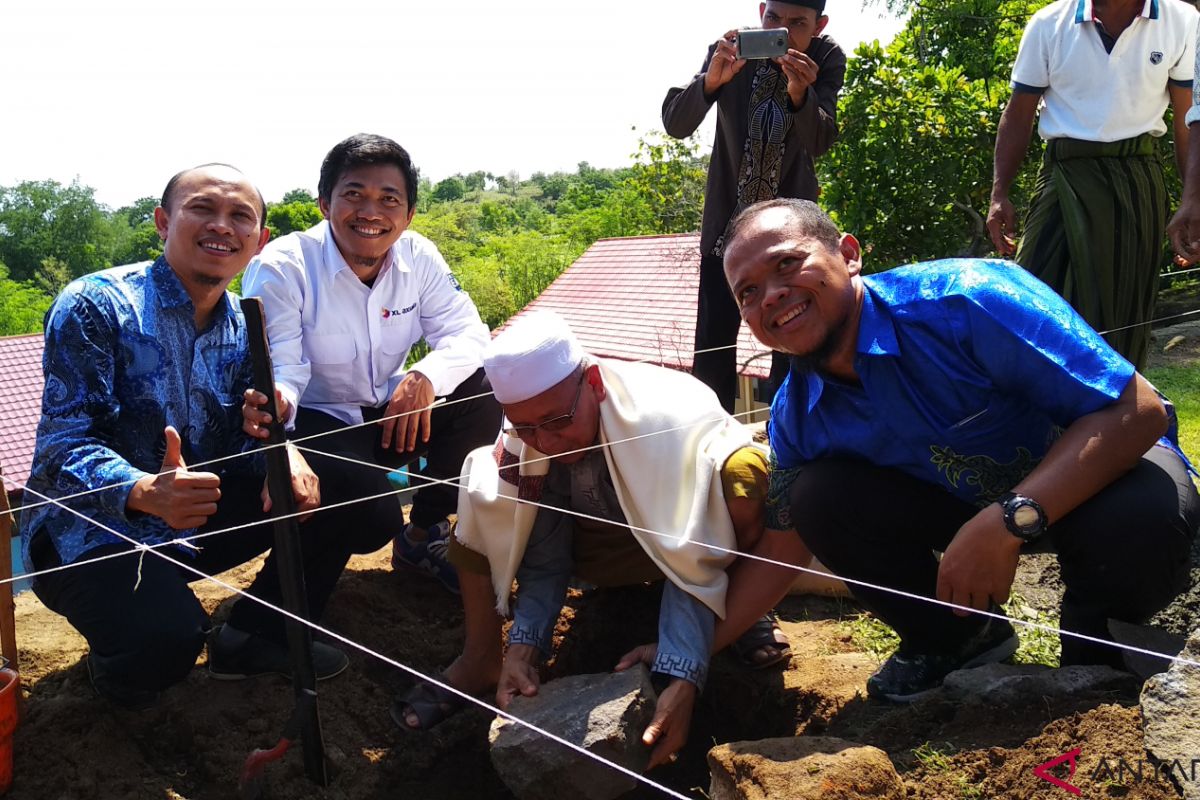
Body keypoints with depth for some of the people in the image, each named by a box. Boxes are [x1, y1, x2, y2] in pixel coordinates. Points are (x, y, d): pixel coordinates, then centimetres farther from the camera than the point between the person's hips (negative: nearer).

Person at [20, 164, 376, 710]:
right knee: (168, 636, -35)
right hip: (92, 531, -6)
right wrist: (146, 492, -44)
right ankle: (115, 667, 4)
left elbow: (241, 431, 3)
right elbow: (64, 442, -23)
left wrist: (282, 454, -23)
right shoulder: (94, 306, -16)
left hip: (197, 521, 7)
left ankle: (256, 634, 11)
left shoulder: (241, 325, 5)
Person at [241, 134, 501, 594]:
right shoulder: (280, 269, -20)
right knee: (372, 516, -31)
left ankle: (424, 534, 0)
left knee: (481, 392, -18)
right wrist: (275, 402, -50)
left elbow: (467, 333, -9)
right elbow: (280, 369, -24)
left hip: (390, 414, 6)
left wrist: (425, 377, -31)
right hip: (314, 422, -5)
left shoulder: (418, 257, -6)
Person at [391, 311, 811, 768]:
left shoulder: (670, 421, -35)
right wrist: (525, 644, -26)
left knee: (743, 480, -39)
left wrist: (681, 678, -43)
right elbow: (542, 554, -12)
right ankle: (481, 658, -8)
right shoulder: (525, 439, -20)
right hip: (599, 543, 4)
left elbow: (691, 558, -34)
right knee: (479, 482, -19)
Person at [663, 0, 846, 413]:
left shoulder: (826, 59, -10)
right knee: (713, 340, -5)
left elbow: (820, 142, -20)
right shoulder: (730, 52, -13)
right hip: (728, 213, 0)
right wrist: (711, 79, -38)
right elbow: (675, 124, -19)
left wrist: (800, 94, -41)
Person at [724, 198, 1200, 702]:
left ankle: (1095, 641, -1)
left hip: (1100, 465, -4)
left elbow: (1139, 410, -33)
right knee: (816, 495, -18)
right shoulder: (794, 416, -14)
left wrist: (1008, 521, -44)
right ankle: (953, 639, 7)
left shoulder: (961, 301, -33)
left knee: (1140, 516, -38)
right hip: (965, 501, 4)